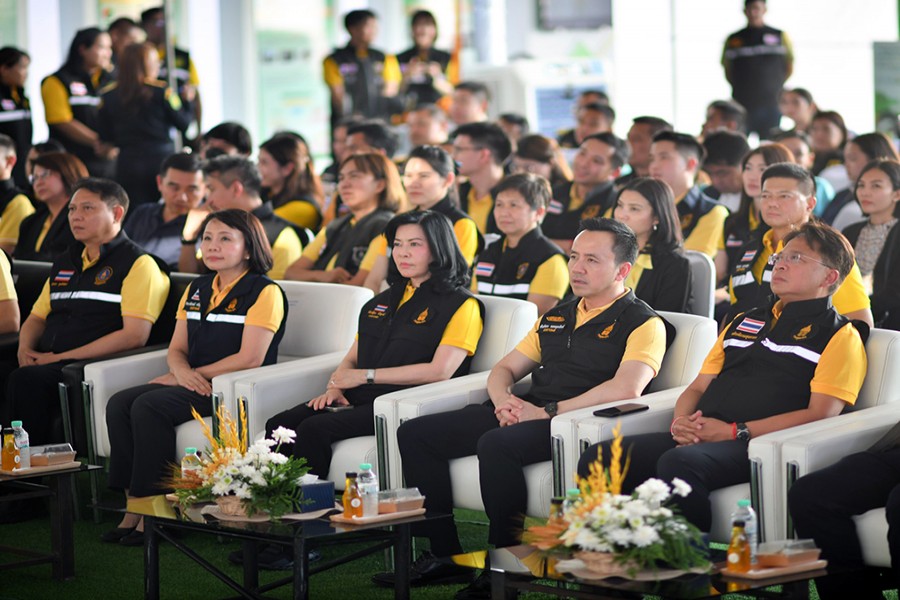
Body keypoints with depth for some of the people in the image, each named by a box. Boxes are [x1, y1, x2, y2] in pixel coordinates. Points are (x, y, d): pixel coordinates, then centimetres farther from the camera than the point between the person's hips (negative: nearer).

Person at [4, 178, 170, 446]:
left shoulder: (138, 264, 0)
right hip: (46, 361, 7)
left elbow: (135, 335, -11)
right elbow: (36, 318, 30)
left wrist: (60, 357, -13)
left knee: (26, 381, -33)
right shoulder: (64, 262, 24)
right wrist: (25, 348, 4)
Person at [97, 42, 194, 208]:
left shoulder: (108, 95, 1)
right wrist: (186, 100, 13)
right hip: (161, 160, -2)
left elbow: (103, 136, 4)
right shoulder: (161, 91, -7)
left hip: (127, 165, 2)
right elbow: (183, 124, -2)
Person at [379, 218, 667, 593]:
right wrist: (503, 400, 1)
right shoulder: (556, 317, 25)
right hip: (522, 415, 8)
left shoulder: (642, 323, 0)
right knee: (415, 434, -4)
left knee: (496, 444, -37)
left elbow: (627, 388, -17)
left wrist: (549, 411, -19)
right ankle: (444, 557, -3)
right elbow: (505, 369, 27)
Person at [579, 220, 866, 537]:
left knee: (677, 463, -38)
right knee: (598, 458, -16)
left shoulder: (840, 335, 7)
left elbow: (820, 414, -7)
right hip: (699, 437, 7)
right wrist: (681, 422, 3)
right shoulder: (745, 321, 29)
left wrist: (734, 431, -12)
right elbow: (697, 388, 28)